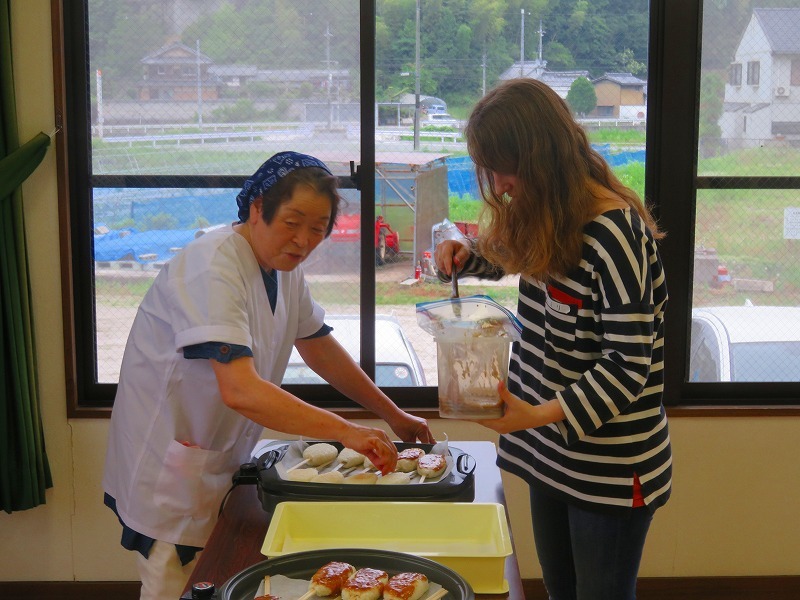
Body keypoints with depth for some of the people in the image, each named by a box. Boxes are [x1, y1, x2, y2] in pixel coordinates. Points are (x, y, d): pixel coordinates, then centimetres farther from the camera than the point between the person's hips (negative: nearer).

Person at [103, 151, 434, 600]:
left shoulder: (284, 265, 3)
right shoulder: (212, 270, -25)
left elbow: (321, 350, 14)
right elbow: (240, 391, -36)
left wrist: (393, 415, 10)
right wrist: (346, 432, -38)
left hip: (224, 463, 8)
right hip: (170, 469, -8)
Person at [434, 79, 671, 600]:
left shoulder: (614, 234, -24)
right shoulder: (546, 215, 2)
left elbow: (628, 364, -24)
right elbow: (509, 258, 24)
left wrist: (539, 415, -31)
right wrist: (466, 255, 2)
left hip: (611, 467, -8)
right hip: (552, 451, 8)